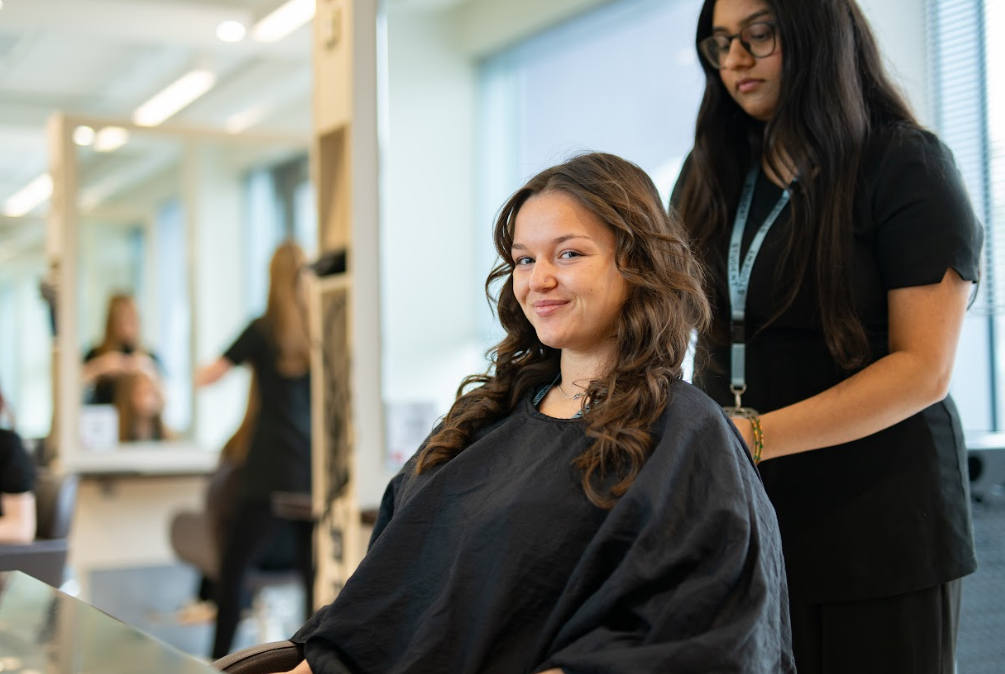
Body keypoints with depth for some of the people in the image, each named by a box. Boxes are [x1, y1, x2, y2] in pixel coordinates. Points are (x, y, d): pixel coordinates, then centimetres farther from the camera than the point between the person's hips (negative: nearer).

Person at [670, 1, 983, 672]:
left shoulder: (906, 165, -4)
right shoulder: (708, 176, 12)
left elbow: (923, 368, -12)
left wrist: (754, 435, -21)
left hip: (874, 524, -4)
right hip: (737, 518, 4)